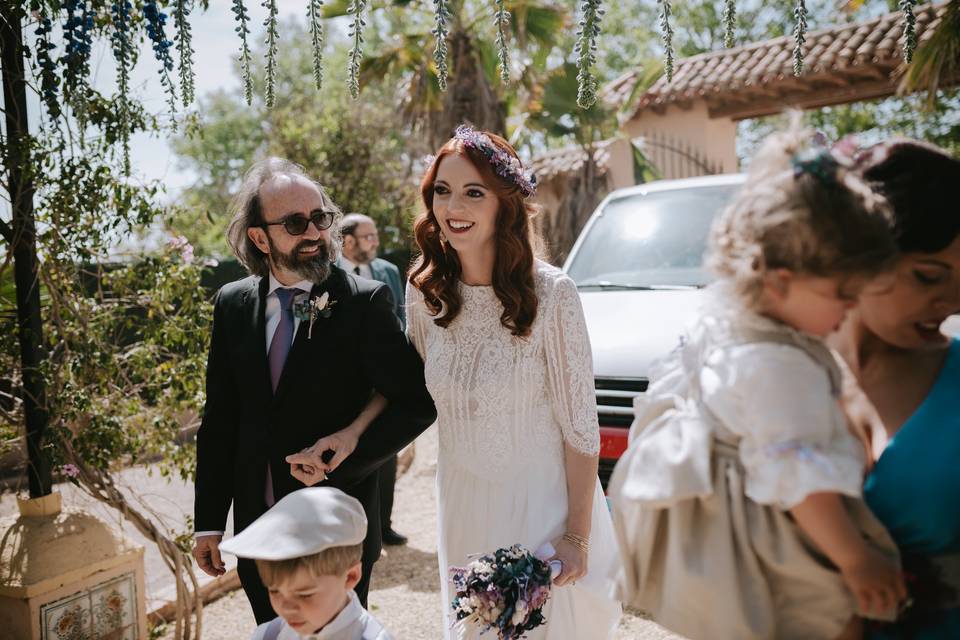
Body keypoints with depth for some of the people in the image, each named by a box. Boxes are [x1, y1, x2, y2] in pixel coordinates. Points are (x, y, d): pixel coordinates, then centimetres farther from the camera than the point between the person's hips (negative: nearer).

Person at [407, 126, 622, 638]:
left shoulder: (550, 294, -19)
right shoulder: (424, 292, -4)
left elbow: (579, 427, -14)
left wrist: (576, 536, -13)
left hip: (542, 500, -4)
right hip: (462, 506, 5)